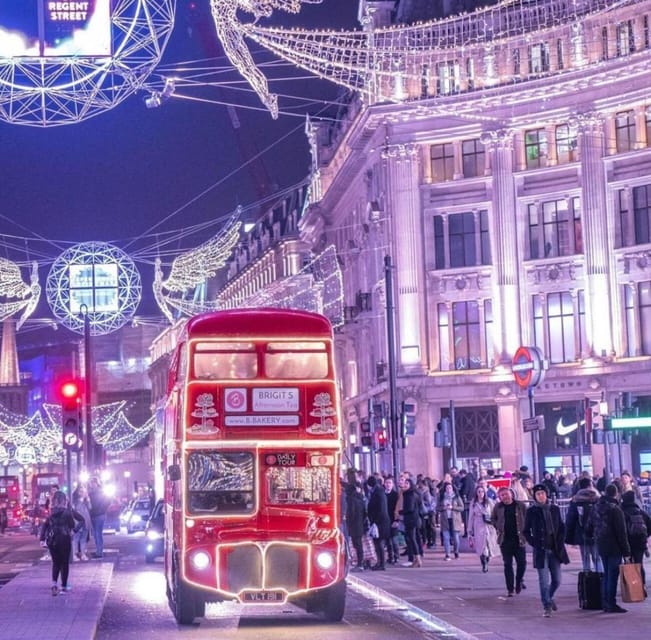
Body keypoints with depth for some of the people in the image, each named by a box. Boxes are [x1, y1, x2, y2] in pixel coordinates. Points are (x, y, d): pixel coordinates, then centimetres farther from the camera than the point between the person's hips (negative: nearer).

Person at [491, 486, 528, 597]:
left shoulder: (520, 505, -1)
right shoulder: (498, 507, 3)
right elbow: (493, 519, 18)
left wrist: (524, 532, -3)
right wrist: (498, 528, 6)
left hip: (519, 539, -1)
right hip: (505, 540, 1)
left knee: (522, 562, -1)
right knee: (508, 564, 2)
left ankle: (519, 580, 26)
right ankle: (510, 588, 8)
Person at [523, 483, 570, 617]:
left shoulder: (555, 509, 6)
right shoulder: (531, 511, -2)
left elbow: (562, 527, 13)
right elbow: (526, 531, 4)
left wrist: (560, 542, 1)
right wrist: (534, 543, -7)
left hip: (555, 550, 3)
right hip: (541, 551, -3)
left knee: (557, 580, 8)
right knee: (544, 581, -5)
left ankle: (549, 597, 35)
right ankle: (547, 606, 5)